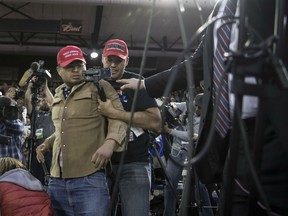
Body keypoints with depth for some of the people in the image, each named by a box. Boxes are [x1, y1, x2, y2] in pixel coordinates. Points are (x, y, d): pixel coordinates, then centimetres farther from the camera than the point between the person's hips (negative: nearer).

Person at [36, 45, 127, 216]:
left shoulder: (99, 86, 1)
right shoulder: (58, 94, 23)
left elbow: (119, 117, -10)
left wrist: (110, 142, -27)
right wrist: (48, 143, 16)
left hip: (90, 178, -6)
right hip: (57, 180, 7)